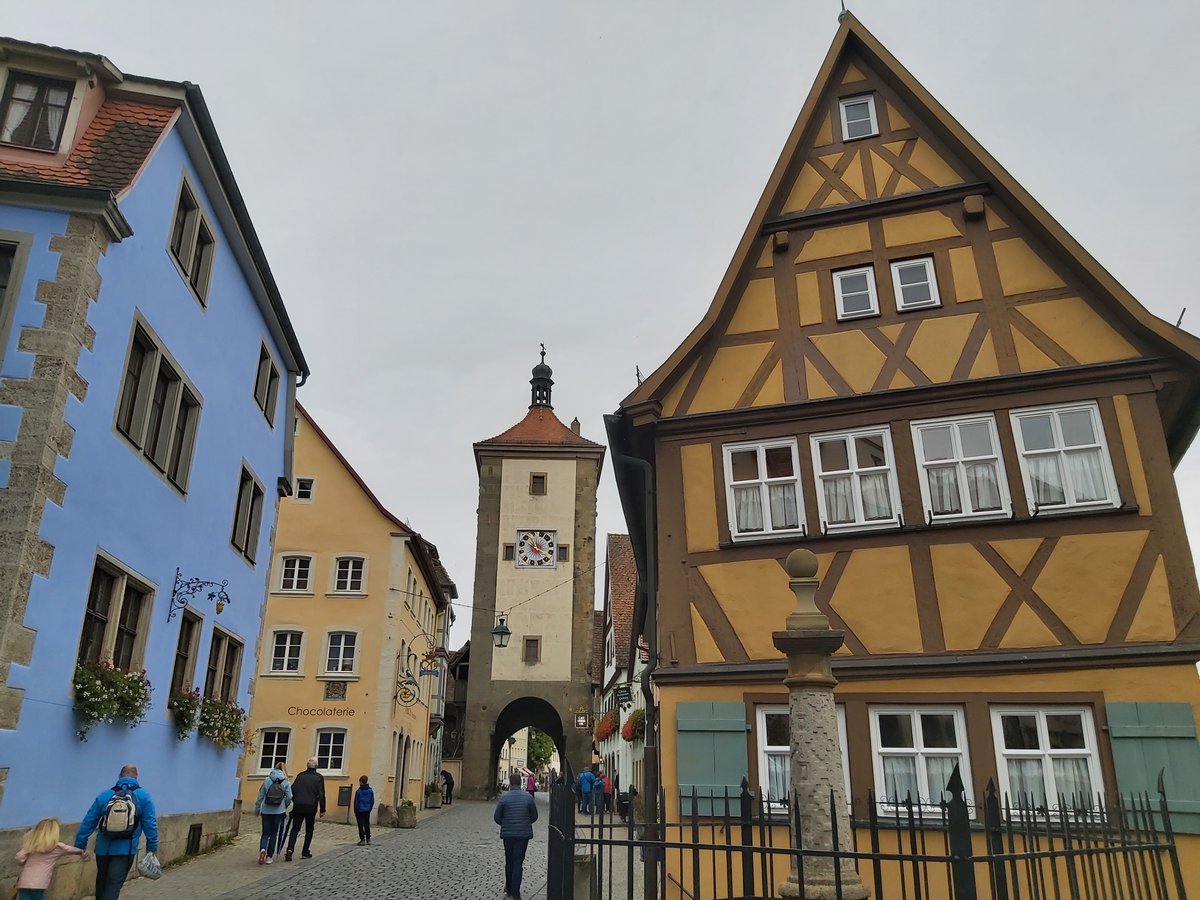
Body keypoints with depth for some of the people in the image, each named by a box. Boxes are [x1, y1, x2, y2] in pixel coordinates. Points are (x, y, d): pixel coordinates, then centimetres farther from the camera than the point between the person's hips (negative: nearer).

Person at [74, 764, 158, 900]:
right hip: (125, 850, -3)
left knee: (102, 881, 23)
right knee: (114, 885, -2)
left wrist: (80, 846, 9)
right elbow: (150, 824, -5)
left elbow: (88, 823, 2)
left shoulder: (104, 795, 3)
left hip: (103, 848, 3)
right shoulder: (144, 796, -3)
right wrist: (152, 847, 1)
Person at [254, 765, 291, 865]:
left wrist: (257, 808, 15)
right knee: (274, 834, 10)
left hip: (266, 811, 0)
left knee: (265, 833, 8)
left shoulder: (267, 781, 2)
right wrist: (284, 806, 13)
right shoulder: (286, 782, 0)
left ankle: (262, 849, -19)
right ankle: (269, 857, 10)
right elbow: (289, 797, -6)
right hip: (279, 811, 0)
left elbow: (260, 796, 4)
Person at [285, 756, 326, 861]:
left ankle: (290, 849, -16)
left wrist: (294, 802, 16)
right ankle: (305, 852, 13)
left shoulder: (300, 775, 7)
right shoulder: (319, 777, -1)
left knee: (295, 829, 4)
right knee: (309, 831, 13)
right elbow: (321, 795, -5)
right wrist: (322, 810, 1)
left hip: (298, 806, 2)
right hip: (311, 807, -2)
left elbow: (293, 790, 3)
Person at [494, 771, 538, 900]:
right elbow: (534, 816, 2)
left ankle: (509, 889, 29)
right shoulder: (528, 797, -7)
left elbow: (496, 817, -3)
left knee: (509, 861, 17)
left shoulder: (504, 797, -9)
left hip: (508, 833, 1)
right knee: (518, 862, 4)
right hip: (524, 833, -1)